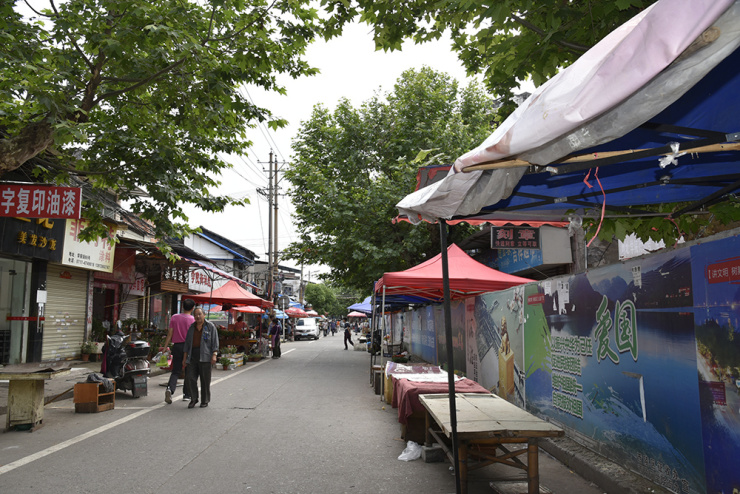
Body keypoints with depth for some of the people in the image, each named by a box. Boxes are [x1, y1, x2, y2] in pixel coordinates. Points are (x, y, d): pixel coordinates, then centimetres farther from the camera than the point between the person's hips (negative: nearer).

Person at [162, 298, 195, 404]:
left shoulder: (174, 317, 4)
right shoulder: (193, 319, -5)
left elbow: (170, 333, 3)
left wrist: (165, 347, 9)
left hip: (177, 346, 3)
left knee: (176, 371, 7)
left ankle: (170, 388, -17)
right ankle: (187, 394, 16)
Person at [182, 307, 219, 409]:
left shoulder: (210, 326, 1)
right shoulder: (192, 327, 14)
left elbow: (215, 342, -3)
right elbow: (187, 343, 17)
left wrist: (214, 355, -14)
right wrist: (185, 357, 13)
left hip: (205, 357, -4)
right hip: (193, 356, 4)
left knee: (205, 380, 1)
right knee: (190, 378, -4)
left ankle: (205, 401, 13)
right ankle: (193, 399, 12)